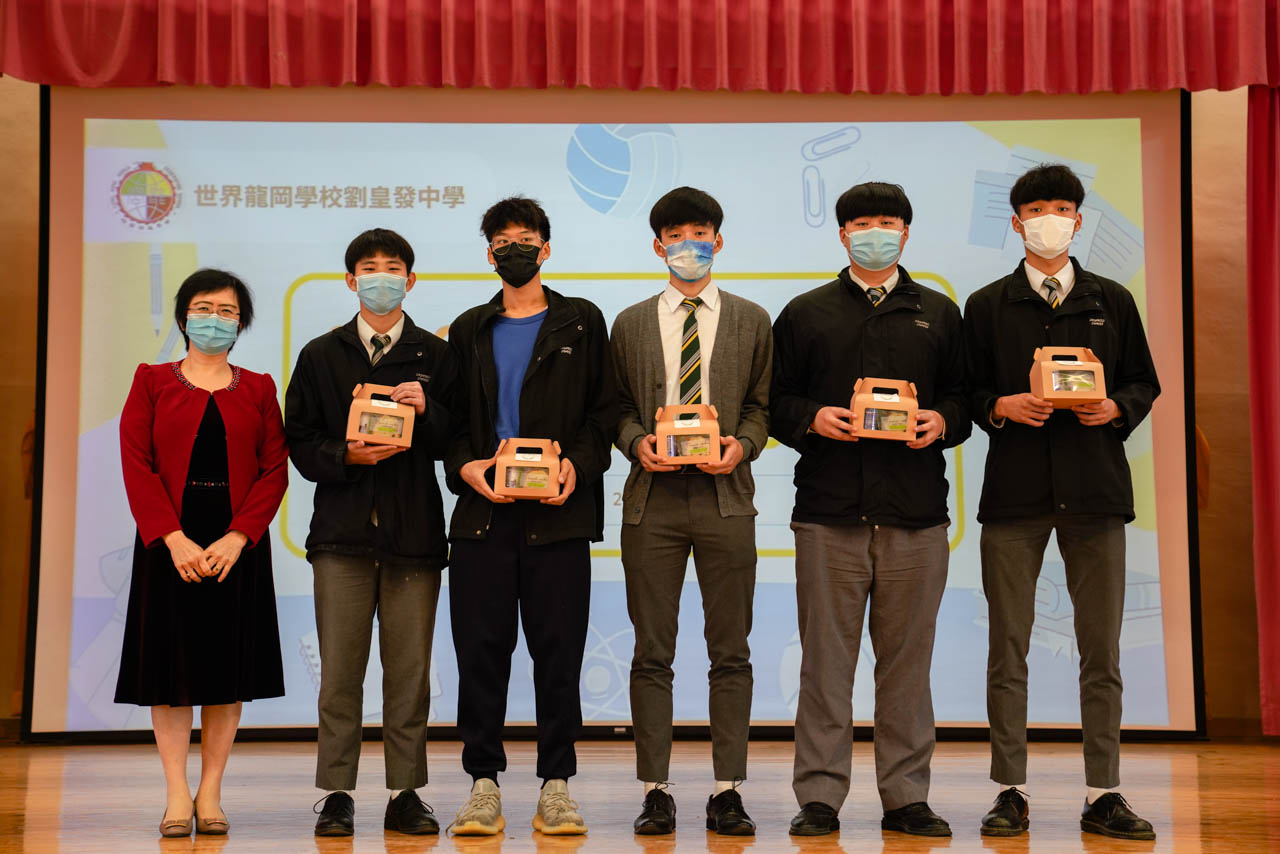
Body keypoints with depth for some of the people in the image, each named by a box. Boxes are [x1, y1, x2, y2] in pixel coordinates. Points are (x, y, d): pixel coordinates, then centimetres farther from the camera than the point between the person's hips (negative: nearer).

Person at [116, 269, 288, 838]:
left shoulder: (258, 389, 9)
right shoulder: (152, 383, 7)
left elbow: (275, 472, 0)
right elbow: (137, 467, -3)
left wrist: (235, 539, -13)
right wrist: (175, 540, -14)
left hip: (237, 544, 1)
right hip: (169, 543, -1)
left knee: (228, 667, 3)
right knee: (170, 664, 1)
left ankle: (210, 795, 11)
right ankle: (177, 797, 8)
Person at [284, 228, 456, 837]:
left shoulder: (434, 355, 10)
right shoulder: (321, 355, 12)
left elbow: (454, 442, 3)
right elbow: (300, 443, 7)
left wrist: (427, 410, -15)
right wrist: (346, 454, -11)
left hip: (414, 532, 0)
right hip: (343, 531, 1)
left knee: (409, 670, 2)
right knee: (340, 670, 1)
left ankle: (405, 794, 11)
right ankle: (337, 795, 10)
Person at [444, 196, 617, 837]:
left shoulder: (581, 323, 10)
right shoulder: (469, 330, 17)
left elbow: (603, 411, 6)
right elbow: (452, 418, 14)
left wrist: (578, 464, -11)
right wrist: (464, 465, -6)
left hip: (558, 512, -2)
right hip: (483, 510, 2)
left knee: (558, 650, 0)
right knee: (480, 649, 1)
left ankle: (556, 786, 10)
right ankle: (483, 786, 10)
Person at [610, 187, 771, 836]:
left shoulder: (751, 321, 11)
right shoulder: (630, 324, 12)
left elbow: (762, 405, 9)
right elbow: (618, 408, 11)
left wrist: (742, 443, -9)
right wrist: (637, 442, -8)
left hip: (725, 496, 0)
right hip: (652, 498, 0)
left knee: (730, 653, 2)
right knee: (652, 654, 2)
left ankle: (727, 793, 10)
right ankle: (655, 792, 10)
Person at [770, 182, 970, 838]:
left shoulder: (939, 314, 16)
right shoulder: (805, 314, 11)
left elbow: (965, 397, 14)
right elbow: (775, 401, 9)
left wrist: (942, 422, -7)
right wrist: (813, 418, -10)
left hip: (916, 515, 2)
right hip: (828, 512, -1)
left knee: (907, 660, 6)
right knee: (825, 659, 0)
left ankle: (906, 797, 15)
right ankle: (819, 797, 8)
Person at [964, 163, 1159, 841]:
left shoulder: (1112, 301, 13)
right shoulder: (986, 306, 9)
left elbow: (1144, 383, 14)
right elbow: (968, 393, 9)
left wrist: (1114, 407, -6)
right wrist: (1002, 406, -11)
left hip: (1095, 487, 1)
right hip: (1014, 488, -1)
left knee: (1101, 650, 3)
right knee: (1007, 650, 1)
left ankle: (1102, 795, 11)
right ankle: (1010, 792, 10)